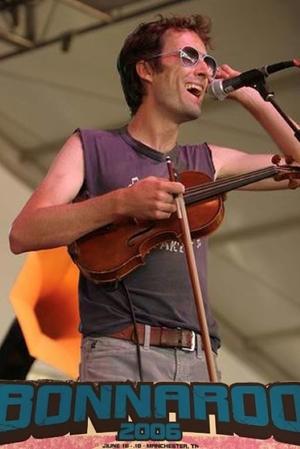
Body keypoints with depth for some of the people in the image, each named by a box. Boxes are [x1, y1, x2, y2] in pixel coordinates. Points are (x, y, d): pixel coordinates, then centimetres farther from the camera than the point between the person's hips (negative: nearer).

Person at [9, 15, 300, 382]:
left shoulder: (207, 163, 15)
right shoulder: (91, 147, 4)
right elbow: (22, 235, -7)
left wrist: (251, 98, 16)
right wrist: (121, 203, -18)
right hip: (120, 353, -4)